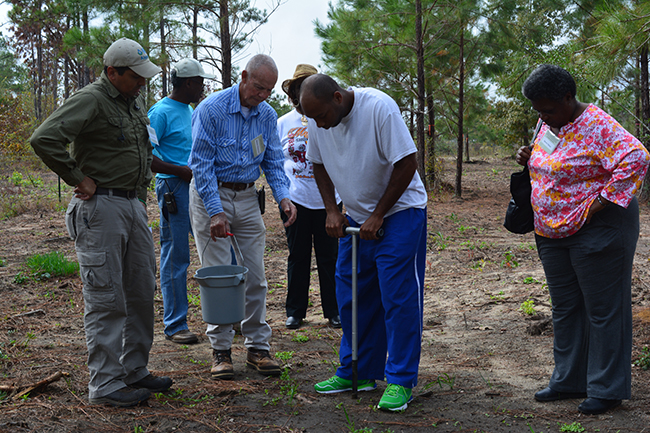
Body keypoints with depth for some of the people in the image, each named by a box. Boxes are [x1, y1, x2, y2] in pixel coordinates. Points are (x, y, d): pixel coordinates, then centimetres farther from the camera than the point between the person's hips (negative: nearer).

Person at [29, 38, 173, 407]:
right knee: (106, 298, -5)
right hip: (102, 207, -9)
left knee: (142, 292, 12)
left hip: (134, 205, 9)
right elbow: (44, 139, -26)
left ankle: (135, 371, 24)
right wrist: (78, 178, -19)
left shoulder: (135, 100, 14)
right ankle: (106, 384, 1)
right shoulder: (90, 100, -13)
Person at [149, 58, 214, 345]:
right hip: (174, 190, -8)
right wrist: (183, 171, -17)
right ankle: (175, 325, 6)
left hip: (200, 189, 8)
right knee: (176, 258, -3)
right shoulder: (161, 113, -9)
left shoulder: (190, 111, 19)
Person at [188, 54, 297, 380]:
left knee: (255, 277, 4)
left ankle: (258, 347, 13)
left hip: (247, 197, 5)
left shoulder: (268, 115, 2)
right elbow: (201, 164, -16)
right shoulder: (211, 109, -15)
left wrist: (283, 196, -10)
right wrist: (215, 211, -22)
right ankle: (220, 350, 6)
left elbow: (273, 161, 8)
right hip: (211, 195, -5)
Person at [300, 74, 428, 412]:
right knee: (351, 297, 8)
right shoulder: (317, 121, -5)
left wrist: (378, 216, -17)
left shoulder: (379, 107, -23)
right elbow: (320, 165, 12)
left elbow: (406, 164, -21)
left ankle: (401, 382, 0)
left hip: (399, 211, -6)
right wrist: (332, 211, 0)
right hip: (357, 218, 6)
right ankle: (355, 372, 21)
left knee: (398, 298, -7)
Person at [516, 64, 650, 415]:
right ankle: (568, 380, 26)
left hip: (595, 230, -9)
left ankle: (607, 389, 10)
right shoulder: (550, 126, 10)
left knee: (603, 309, 0)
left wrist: (600, 205, -25)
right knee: (565, 308, 14)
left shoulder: (598, 126, -17)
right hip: (553, 233, 9)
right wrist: (530, 159, 3)